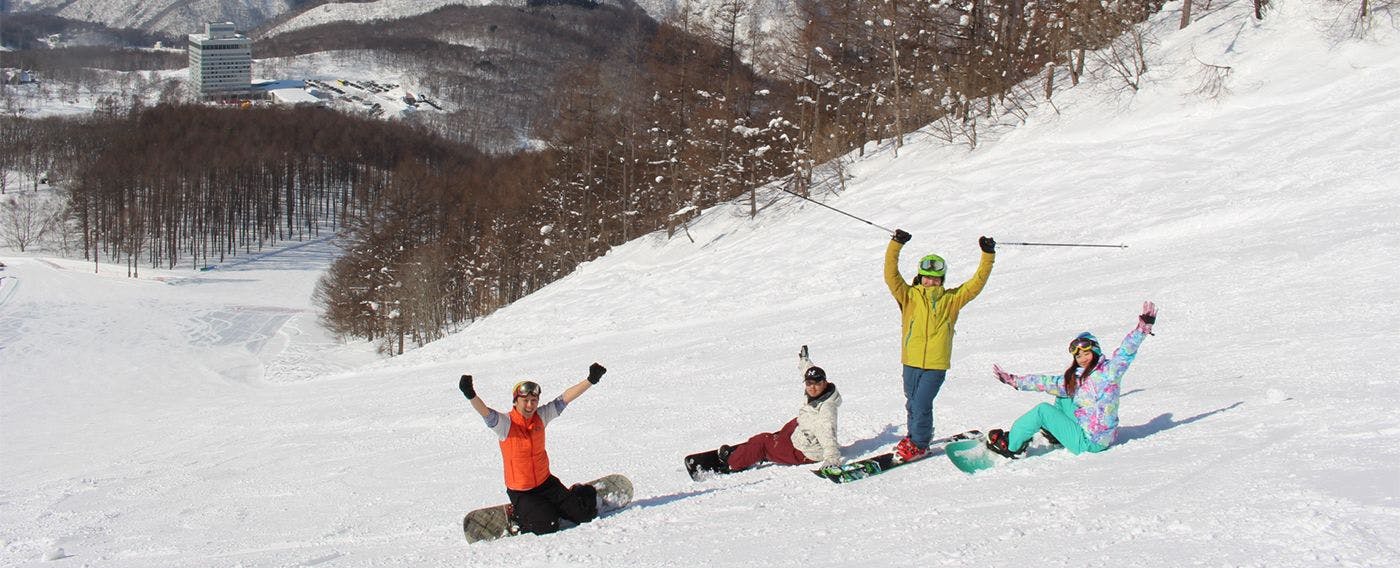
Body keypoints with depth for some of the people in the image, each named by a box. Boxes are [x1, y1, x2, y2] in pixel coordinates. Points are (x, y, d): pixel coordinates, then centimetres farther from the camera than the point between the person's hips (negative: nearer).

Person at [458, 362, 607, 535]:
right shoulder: (505, 424, -16)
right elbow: (486, 413, -33)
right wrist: (471, 396, -53)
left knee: (583, 514, -2)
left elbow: (564, 399, -4)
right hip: (521, 492, -4)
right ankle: (520, 515, 9)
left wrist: (591, 380, -11)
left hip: (546, 482, 4)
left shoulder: (541, 416, -2)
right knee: (548, 526, -19)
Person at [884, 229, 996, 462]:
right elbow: (891, 275, -8)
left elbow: (977, 283, 4)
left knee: (921, 404, -8)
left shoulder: (951, 300, 5)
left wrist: (988, 255, -3)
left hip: (936, 364, -2)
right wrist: (896, 245, -16)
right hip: (911, 362, 2)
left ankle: (919, 444, 10)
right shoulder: (908, 296, 2)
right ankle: (913, 435, 38)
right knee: (912, 403, 15)